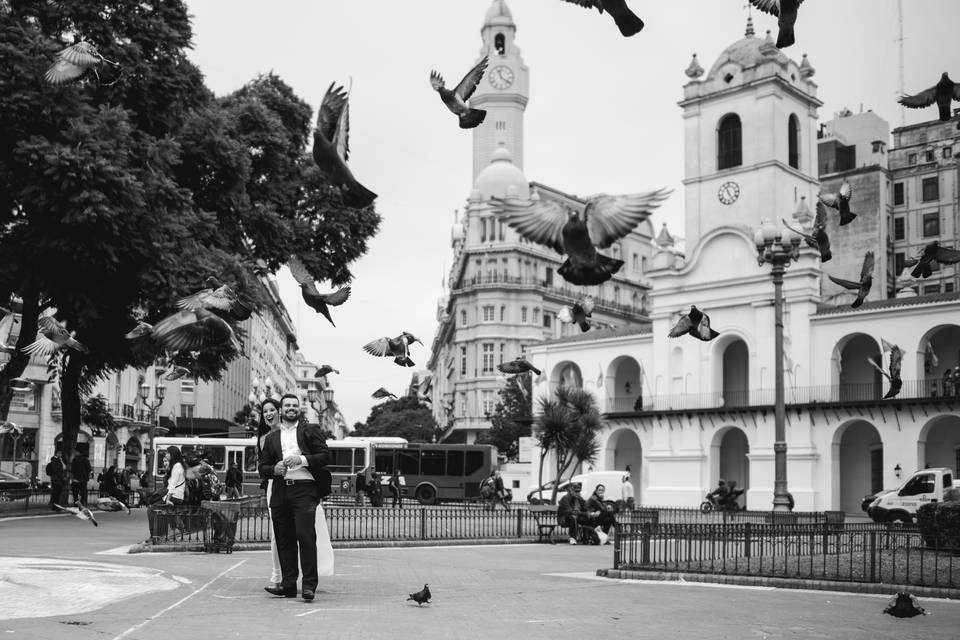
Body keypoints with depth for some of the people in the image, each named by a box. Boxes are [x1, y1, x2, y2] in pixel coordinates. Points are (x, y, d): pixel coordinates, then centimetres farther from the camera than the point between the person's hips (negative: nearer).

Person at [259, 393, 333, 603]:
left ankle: (309, 585, -12)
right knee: (284, 539, 3)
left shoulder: (310, 432, 11)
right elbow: (263, 468, 17)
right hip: (280, 492, 4)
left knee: (305, 535, -13)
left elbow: (325, 456, 2)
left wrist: (302, 459, -11)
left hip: (304, 489, -4)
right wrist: (274, 469, -5)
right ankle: (288, 584, 10)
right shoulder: (271, 438, 20)